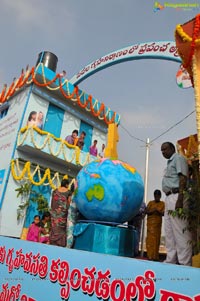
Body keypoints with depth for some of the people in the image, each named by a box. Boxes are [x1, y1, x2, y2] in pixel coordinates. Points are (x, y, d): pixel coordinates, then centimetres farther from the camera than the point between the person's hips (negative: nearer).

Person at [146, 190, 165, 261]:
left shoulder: (162, 203, 5)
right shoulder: (150, 203, 7)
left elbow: (163, 213, -1)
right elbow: (146, 212, 2)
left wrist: (158, 211, -19)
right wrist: (152, 211, -16)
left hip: (158, 223, 0)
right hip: (150, 223, 0)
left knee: (156, 239, 0)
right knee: (150, 239, -3)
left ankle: (155, 256, 7)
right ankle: (150, 256, 2)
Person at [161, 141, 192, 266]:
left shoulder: (178, 158, -1)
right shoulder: (170, 162, 25)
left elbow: (183, 178, -14)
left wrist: (179, 200, -23)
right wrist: (170, 199, 15)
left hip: (176, 197, -10)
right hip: (169, 198, 10)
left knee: (180, 232, -8)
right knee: (169, 232, 11)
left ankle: (184, 264, -2)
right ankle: (171, 260, 18)